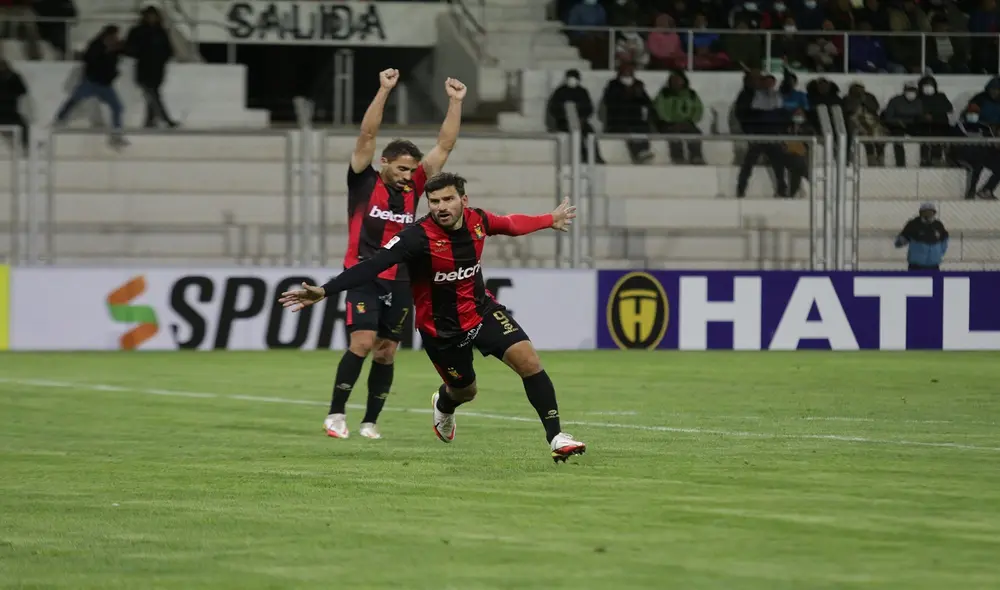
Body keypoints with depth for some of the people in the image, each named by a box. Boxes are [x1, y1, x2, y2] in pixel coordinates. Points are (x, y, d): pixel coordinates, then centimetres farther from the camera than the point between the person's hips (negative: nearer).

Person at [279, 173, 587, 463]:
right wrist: (324, 291, -48)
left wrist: (549, 220, 26)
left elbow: (510, 224, 12)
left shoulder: (477, 220, -12)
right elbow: (372, 266, -38)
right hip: (441, 328, -3)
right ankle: (443, 404, 56)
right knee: (465, 391, 15)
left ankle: (556, 436, -3)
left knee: (528, 360, -14)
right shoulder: (419, 237, -29)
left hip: (481, 308, 3)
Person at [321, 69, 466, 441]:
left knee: (385, 352, 5)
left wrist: (455, 102, 7)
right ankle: (336, 414, -8)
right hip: (364, 277, -5)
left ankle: (370, 422, 13)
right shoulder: (364, 183, 0)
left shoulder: (412, 189, 12)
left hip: (400, 282, 5)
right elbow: (367, 135, -8)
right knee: (363, 342, -17)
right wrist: (384, 91, -14)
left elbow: (444, 146, 12)